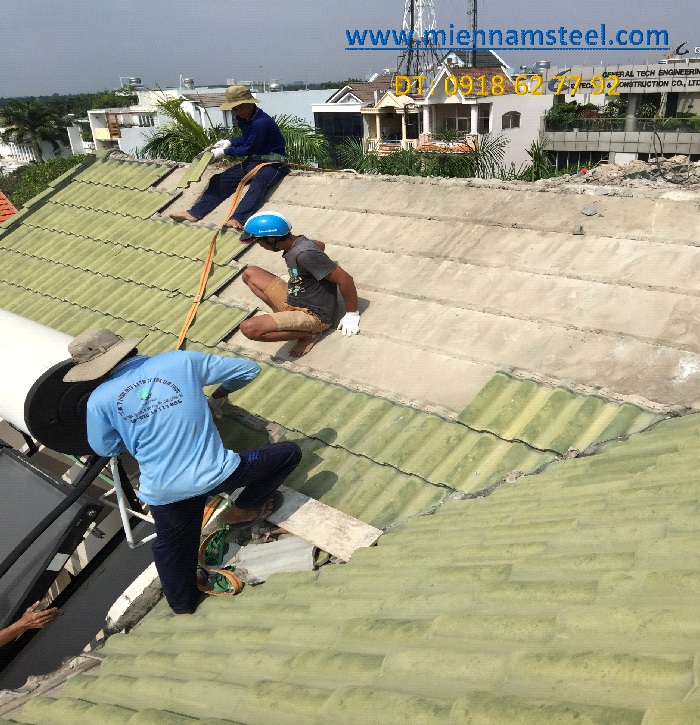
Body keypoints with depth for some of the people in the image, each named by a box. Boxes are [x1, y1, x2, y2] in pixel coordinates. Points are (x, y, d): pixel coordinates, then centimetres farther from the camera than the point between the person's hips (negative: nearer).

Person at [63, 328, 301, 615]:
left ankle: (183, 611, 44)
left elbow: (105, 449, 14)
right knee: (289, 453, 18)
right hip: (218, 474, -2)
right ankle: (242, 512, 29)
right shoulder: (182, 360, -4)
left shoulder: (99, 400, -3)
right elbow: (249, 369, 5)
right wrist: (219, 395, 23)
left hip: (163, 493, 3)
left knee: (171, 549, 31)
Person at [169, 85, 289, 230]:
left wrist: (225, 152, -5)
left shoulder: (261, 122, -22)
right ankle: (194, 213, -8)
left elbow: (249, 149, -14)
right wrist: (230, 142, 7)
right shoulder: (244, 118, 6)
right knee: (220, 179, -3)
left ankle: (237, 219, -60)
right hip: (254, 160, 9)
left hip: (273, 162, -9)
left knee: (259, 182, -41)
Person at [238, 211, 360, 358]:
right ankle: (282, 315, 5)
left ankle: (309, 334, -10)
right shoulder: (294, 242, -1)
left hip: (313, 315, -10)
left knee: (249, 328, -29)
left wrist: (352, 314, -14)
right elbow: (321, 245, 24)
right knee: (249, 273, 13)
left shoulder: (304, 254, -29)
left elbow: (345, 279, -25)